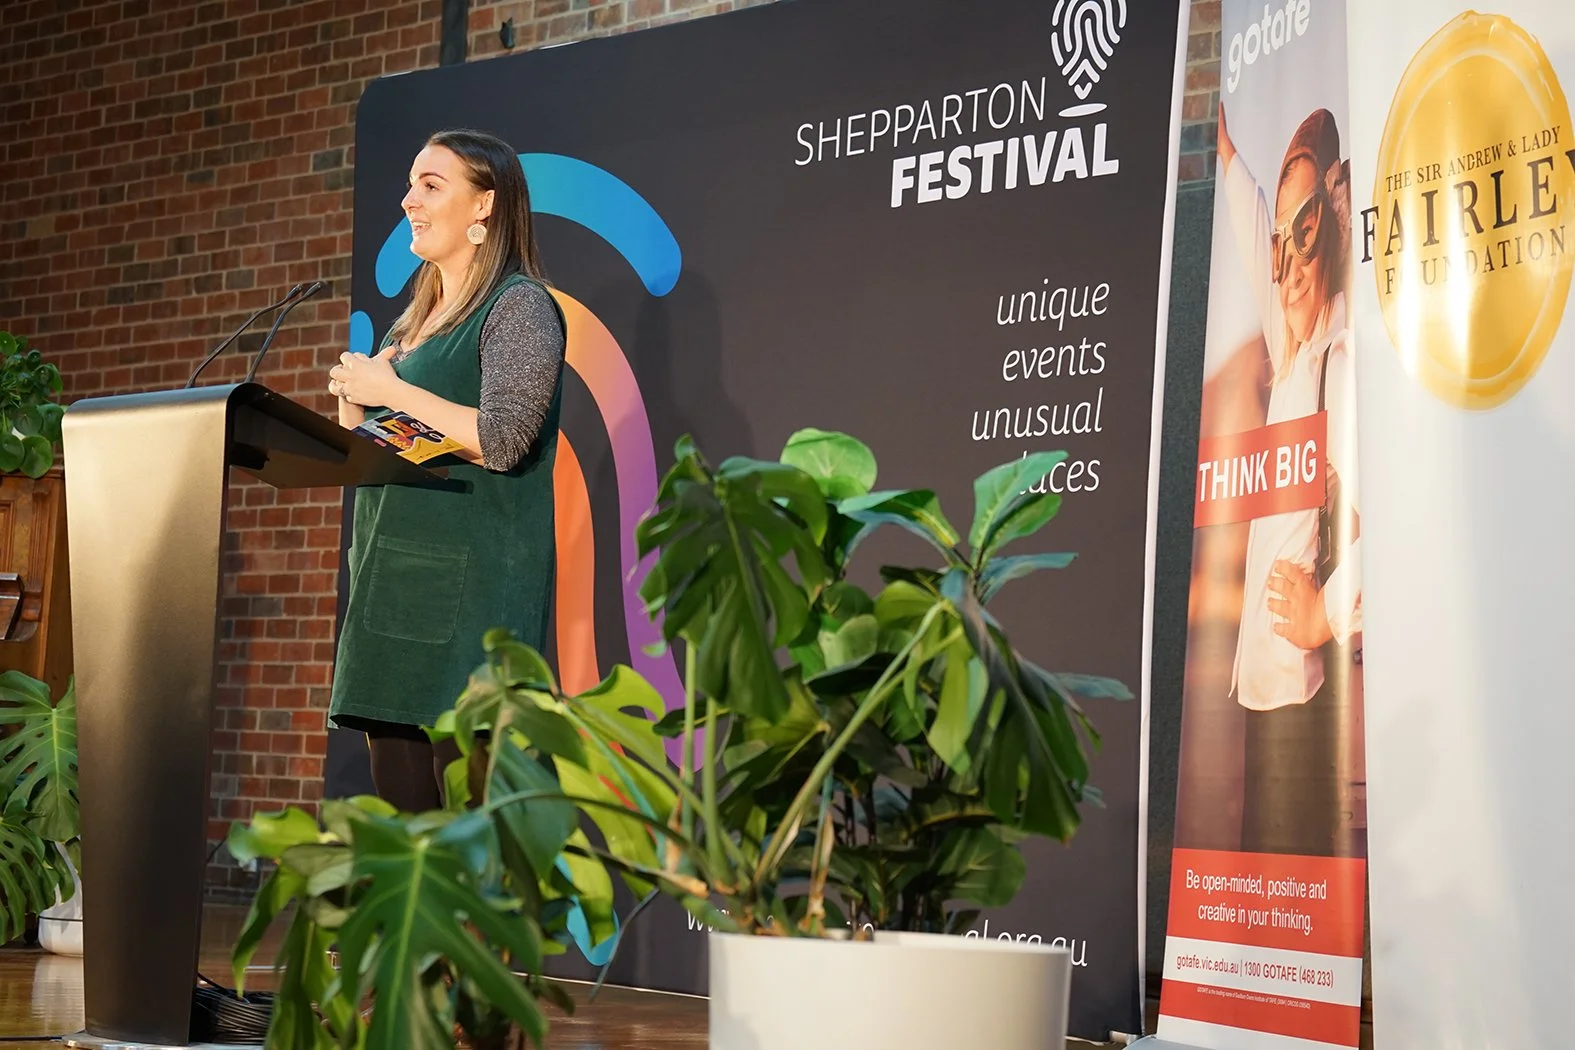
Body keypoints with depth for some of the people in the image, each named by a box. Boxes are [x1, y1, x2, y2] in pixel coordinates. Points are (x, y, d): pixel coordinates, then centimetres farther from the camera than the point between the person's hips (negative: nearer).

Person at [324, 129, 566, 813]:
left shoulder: (518, 306, -4)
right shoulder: (415, 320, 22)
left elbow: (502, 440, -17)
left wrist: (392, 392, -10)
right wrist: (353, 401, 7)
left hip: (470, 589, -9)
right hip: (392, 581, 9)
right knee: (398, 832, 8)